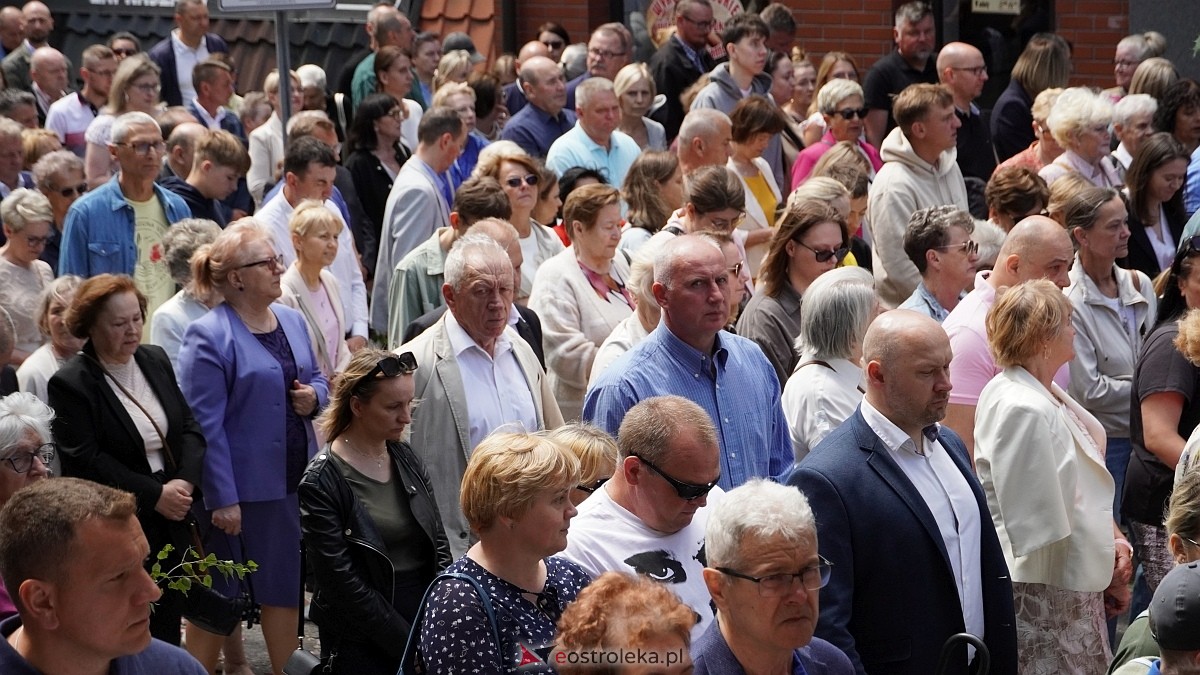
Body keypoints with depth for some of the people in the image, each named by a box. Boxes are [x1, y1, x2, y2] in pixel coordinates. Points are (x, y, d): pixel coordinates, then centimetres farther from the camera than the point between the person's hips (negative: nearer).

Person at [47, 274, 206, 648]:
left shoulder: (156, 360, 8)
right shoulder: (70, 384, -11)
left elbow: (190, 428, 9)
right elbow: (87, 461, -17)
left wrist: (184, 482, -9)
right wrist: (155, 495, -17)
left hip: (171, 520, 6)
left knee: (168, 629, 12)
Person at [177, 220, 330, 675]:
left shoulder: (292, 321, 8)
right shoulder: (208, 337, -14)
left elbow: (316, 378, 21)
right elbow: (204, 427, -16)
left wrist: (315, 395, -3)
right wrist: (222, 499, -19)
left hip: (294, 483, 7)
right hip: (243, 490, -7)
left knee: (285, 588, 15)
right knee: (218, 601, 4)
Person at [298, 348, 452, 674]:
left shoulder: (406, 458, 5)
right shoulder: (321, 483, -12)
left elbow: (439, 542, 8)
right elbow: (343, 584, -14)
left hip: (427, 622, 5)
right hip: (364, 647, -5)